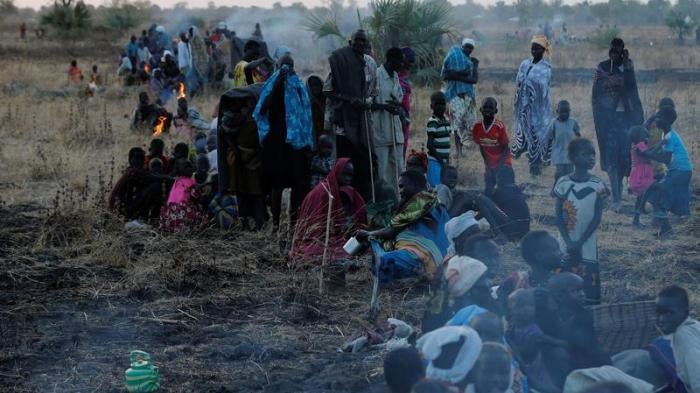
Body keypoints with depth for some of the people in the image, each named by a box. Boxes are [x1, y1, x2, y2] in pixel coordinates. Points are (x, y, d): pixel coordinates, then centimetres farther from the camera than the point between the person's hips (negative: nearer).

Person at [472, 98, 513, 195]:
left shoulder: (500, 126, -19)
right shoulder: (477, 128, -5)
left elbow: (506, 148, -12)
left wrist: (500, 165, -16)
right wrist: (487, 163, 3)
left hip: (502, 163, -4)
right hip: (489, 165, 4)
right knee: (488, 190, 7)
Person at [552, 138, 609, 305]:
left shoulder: (598, 185, -4)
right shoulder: (563, 183, -4)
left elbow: (597, 217, -5)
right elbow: (558, 215, -3)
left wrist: (580, 242, -12)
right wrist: (568, 241, -12)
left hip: (588, 246, 0)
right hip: (565, 246, 0)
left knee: (589, 285, -2)